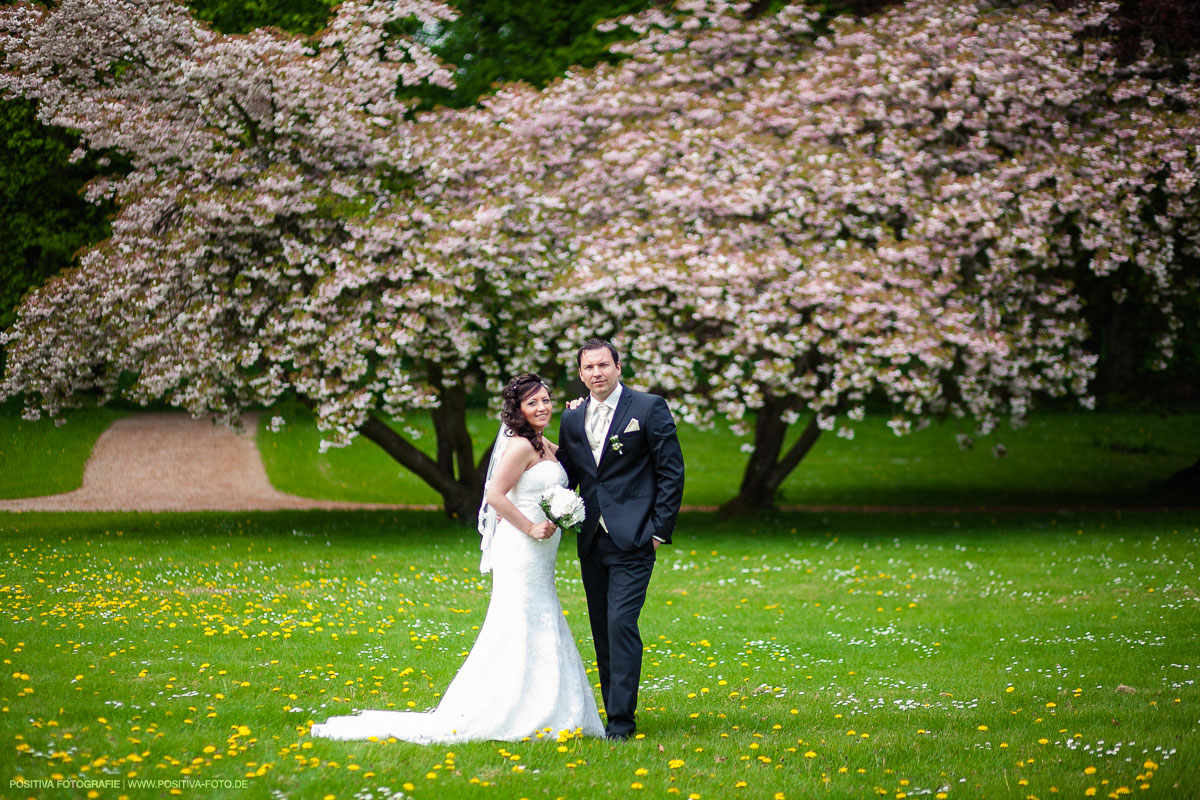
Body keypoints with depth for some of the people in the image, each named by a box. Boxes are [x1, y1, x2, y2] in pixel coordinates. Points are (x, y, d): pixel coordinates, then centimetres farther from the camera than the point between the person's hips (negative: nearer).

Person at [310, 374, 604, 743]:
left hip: (539, 558, 10)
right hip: (521, 551, -10)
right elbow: (495, 495, -20)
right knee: (517, 630, -9)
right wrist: (530, 528, -18)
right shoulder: (521, 446, -14)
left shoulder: (546, 447, 14)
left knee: (540, 634, 11)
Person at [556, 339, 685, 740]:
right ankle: (614, 715, 15)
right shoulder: (572, 419, 12)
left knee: (621, 623, -15)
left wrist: (660, 530, -7)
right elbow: (566, 478, 18)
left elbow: (671, 471, -3)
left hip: (632, 540, -6)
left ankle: (622, 720, -13)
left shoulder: (649, 408, -3)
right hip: (592, 541, 6)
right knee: (602, 631, 8)